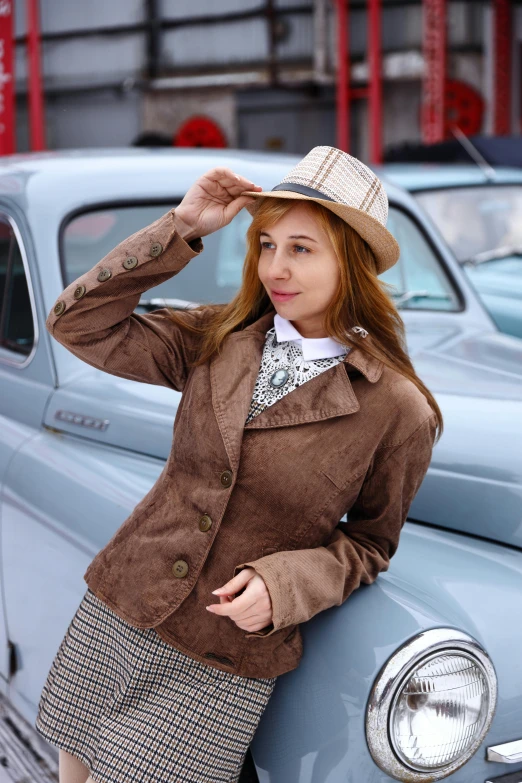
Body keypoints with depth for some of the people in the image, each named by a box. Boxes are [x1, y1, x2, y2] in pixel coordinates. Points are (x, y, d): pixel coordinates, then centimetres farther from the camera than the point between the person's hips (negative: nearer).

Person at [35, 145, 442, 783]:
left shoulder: (399, 411, -11)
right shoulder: (218, 339, -1)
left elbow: (368, 544, 0)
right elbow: (78, 325, -4)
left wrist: (281, 586, -18)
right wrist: (182, 227, -9)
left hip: (224, 667, -4)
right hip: (114, 612, 4)